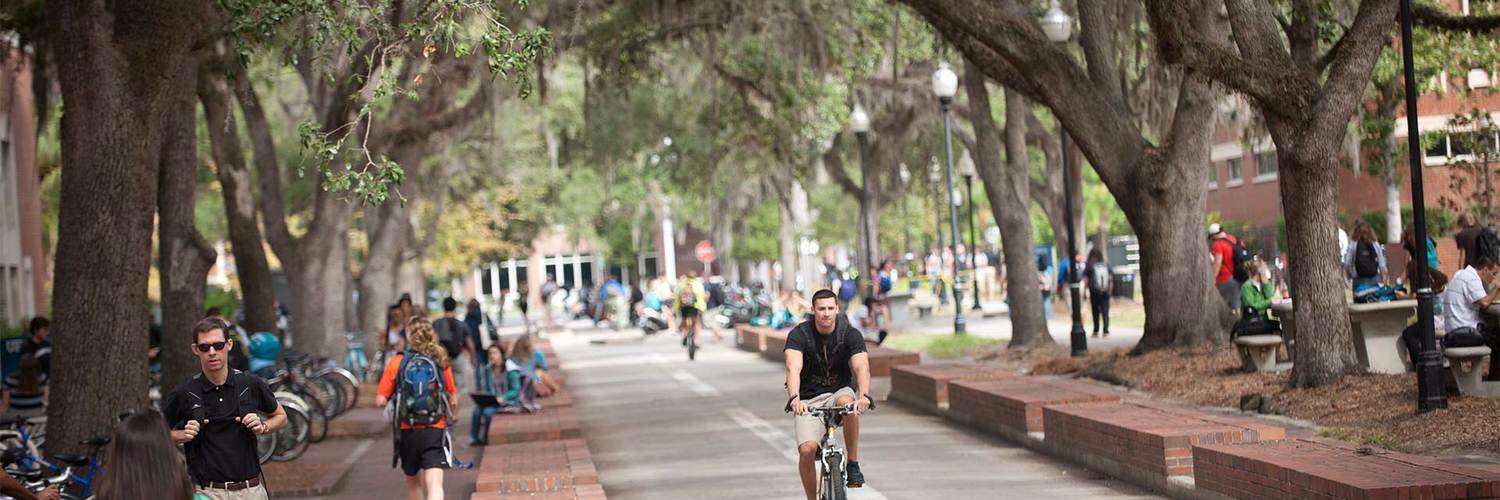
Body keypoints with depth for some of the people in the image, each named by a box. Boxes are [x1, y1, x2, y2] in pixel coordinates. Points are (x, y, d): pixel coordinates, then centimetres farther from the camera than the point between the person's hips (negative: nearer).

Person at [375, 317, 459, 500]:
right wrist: (452, 416, 26)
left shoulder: (397, 362, -3)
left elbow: (380, 400, -6)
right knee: (434, 483, -11)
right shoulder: (441, 361, -1)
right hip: (435, 430, -1)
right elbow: (453, 400, 4)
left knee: (414, 483, 21)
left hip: (408, 431, 1)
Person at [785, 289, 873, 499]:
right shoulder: (799, 334, -12)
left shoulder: (850, 334, -9)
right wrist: (794, 398, -48)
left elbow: (861, 367, -24)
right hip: (809, 399, 0)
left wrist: (864, 395, -45)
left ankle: (853, 464, -21)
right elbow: (793, 368, -28)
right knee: (806, 450, -21)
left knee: (847, 402, -37)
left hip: (839, 393, 0)